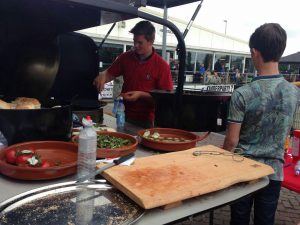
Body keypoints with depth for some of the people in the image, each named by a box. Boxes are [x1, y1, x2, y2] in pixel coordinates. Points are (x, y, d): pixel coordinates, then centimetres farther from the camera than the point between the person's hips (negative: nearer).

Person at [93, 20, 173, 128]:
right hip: (125, 116, 4)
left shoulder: (162, 66, -12)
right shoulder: (126, 57, 0)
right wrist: (102, 76, -12)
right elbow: (110, 73, 11)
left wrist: (141, 95, -20)